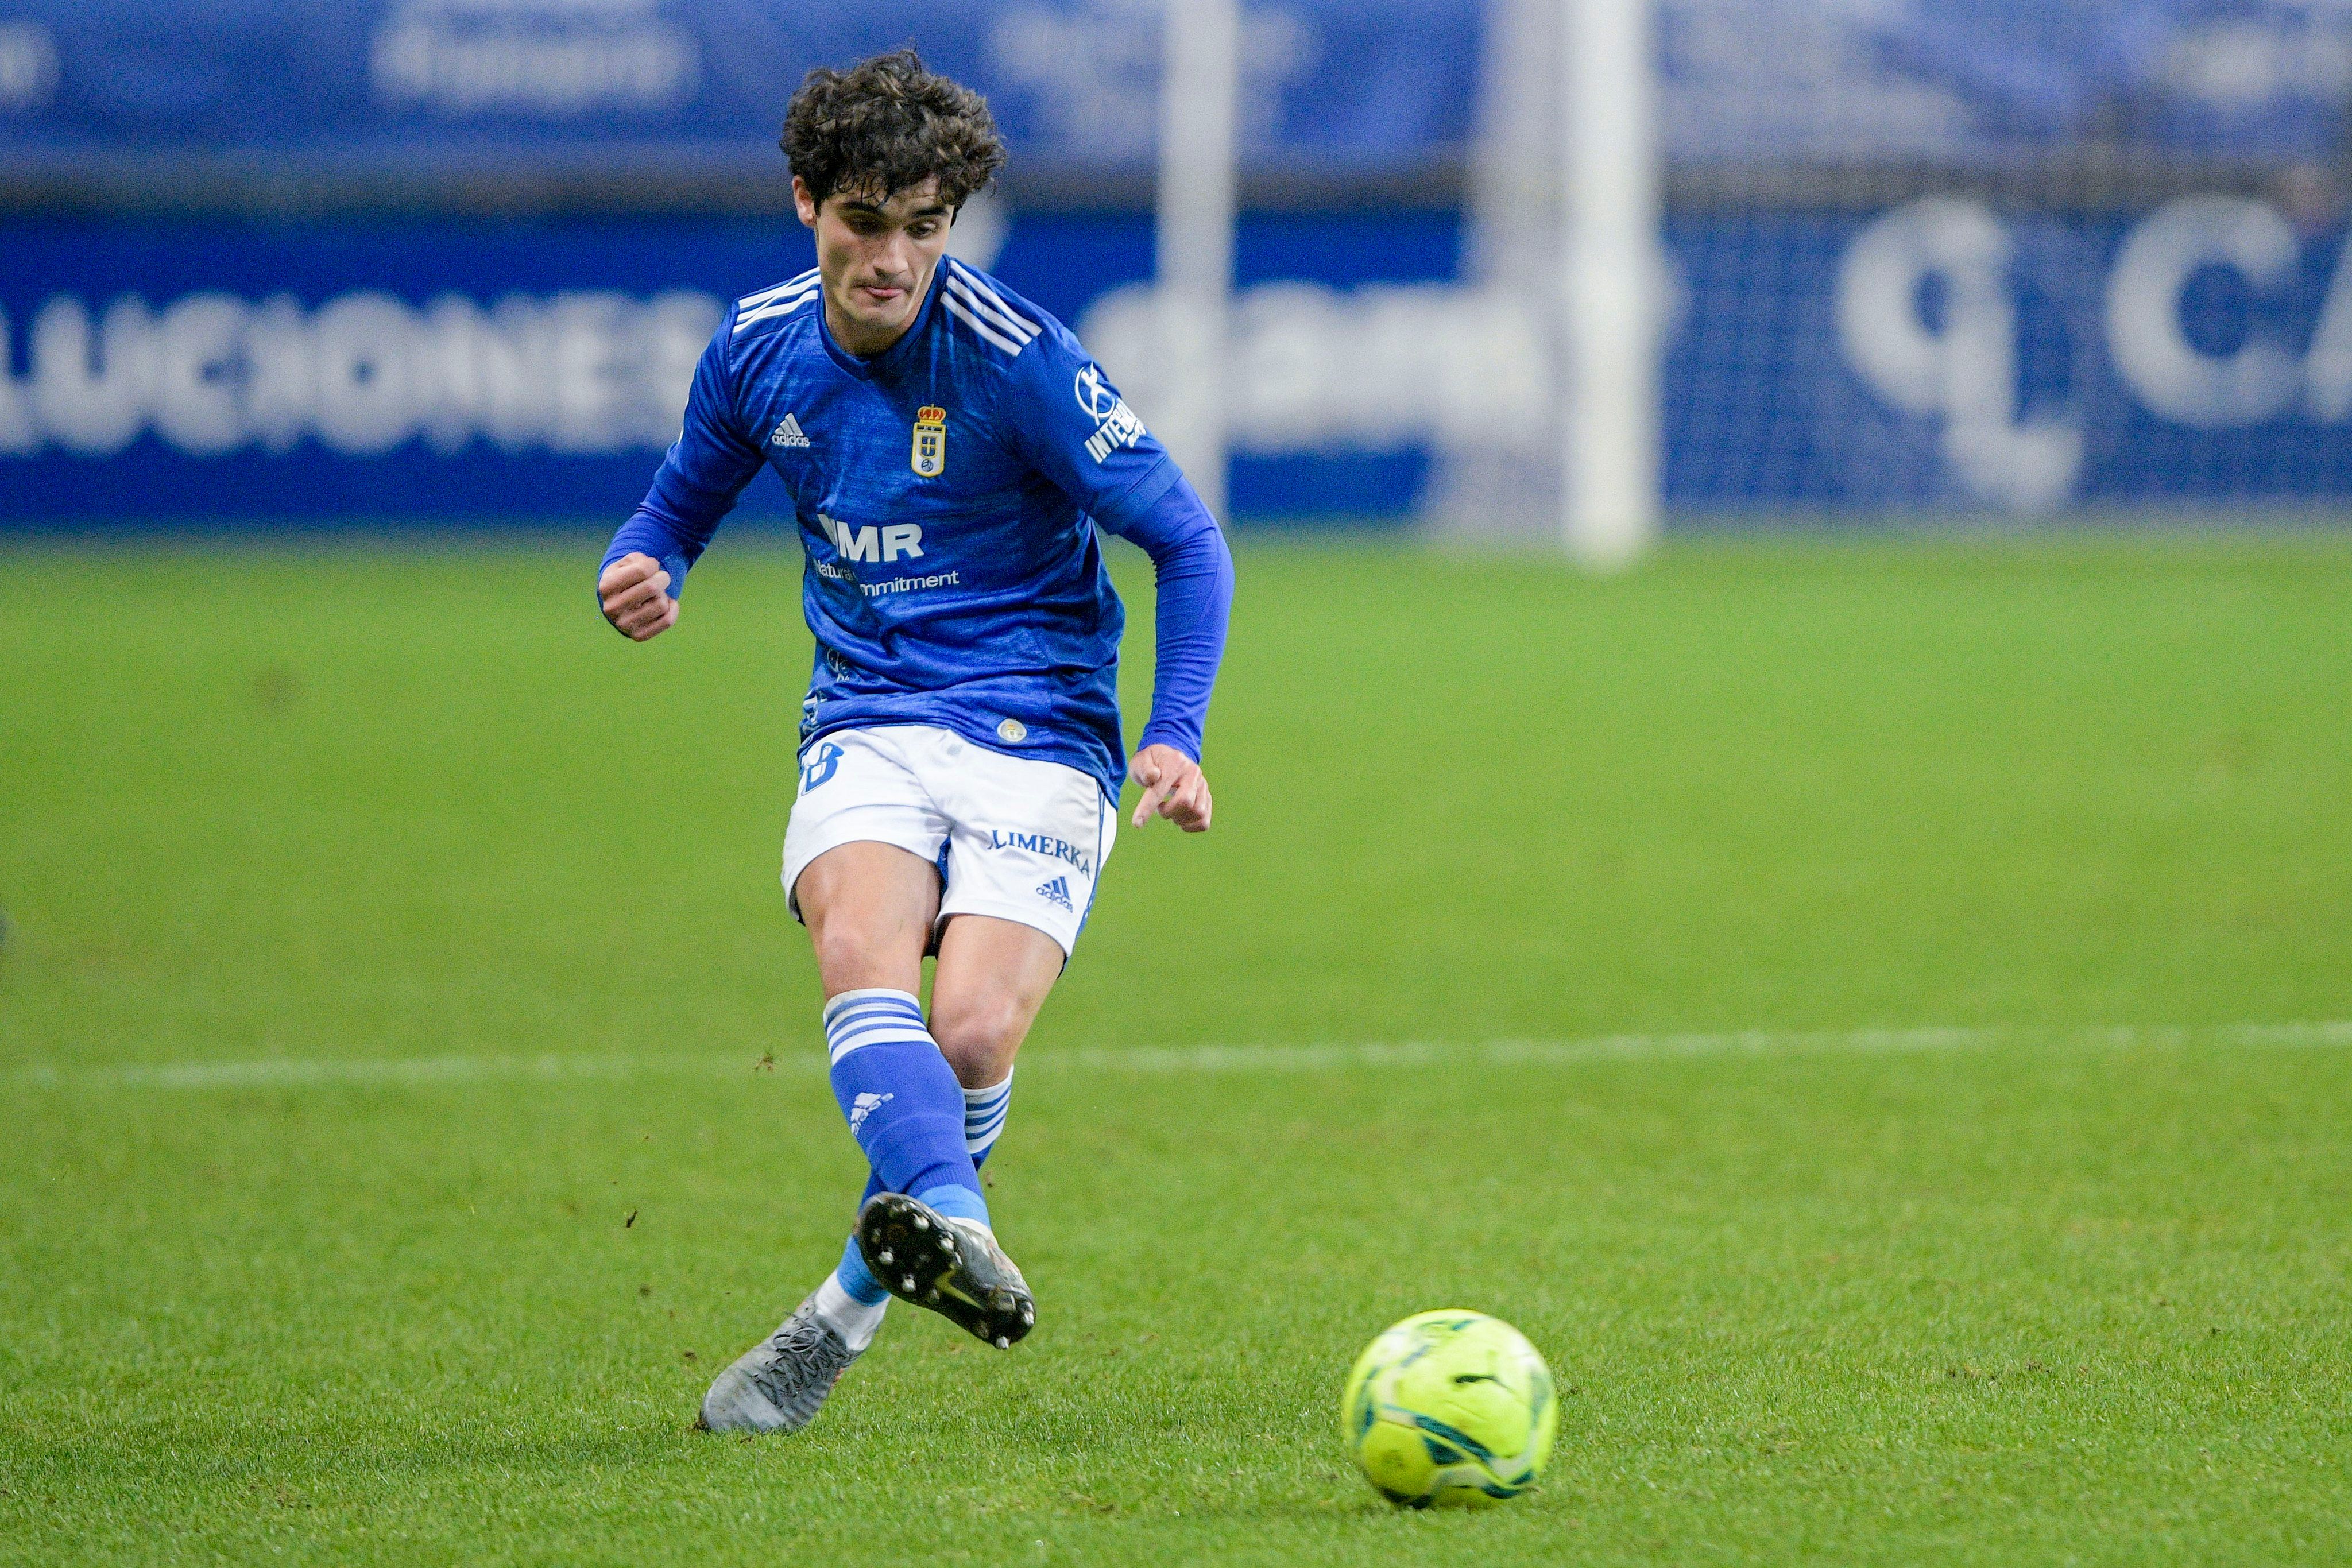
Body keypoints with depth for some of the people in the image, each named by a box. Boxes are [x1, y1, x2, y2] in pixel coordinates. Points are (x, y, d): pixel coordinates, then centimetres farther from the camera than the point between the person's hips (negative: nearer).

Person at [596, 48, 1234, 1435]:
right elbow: (685, 500, 21)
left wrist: (1174, 737, -17)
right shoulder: (759, 347, 2)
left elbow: (1188, 542, -5)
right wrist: (643, 572, -3)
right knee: (861, 943, -30)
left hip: (1038, 735, -3)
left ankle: (845, 1315, -2)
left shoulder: (1019, 359, -12)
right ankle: (950, 1226, -53)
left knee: (972, 1035, -22)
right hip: (869, 725, 3)